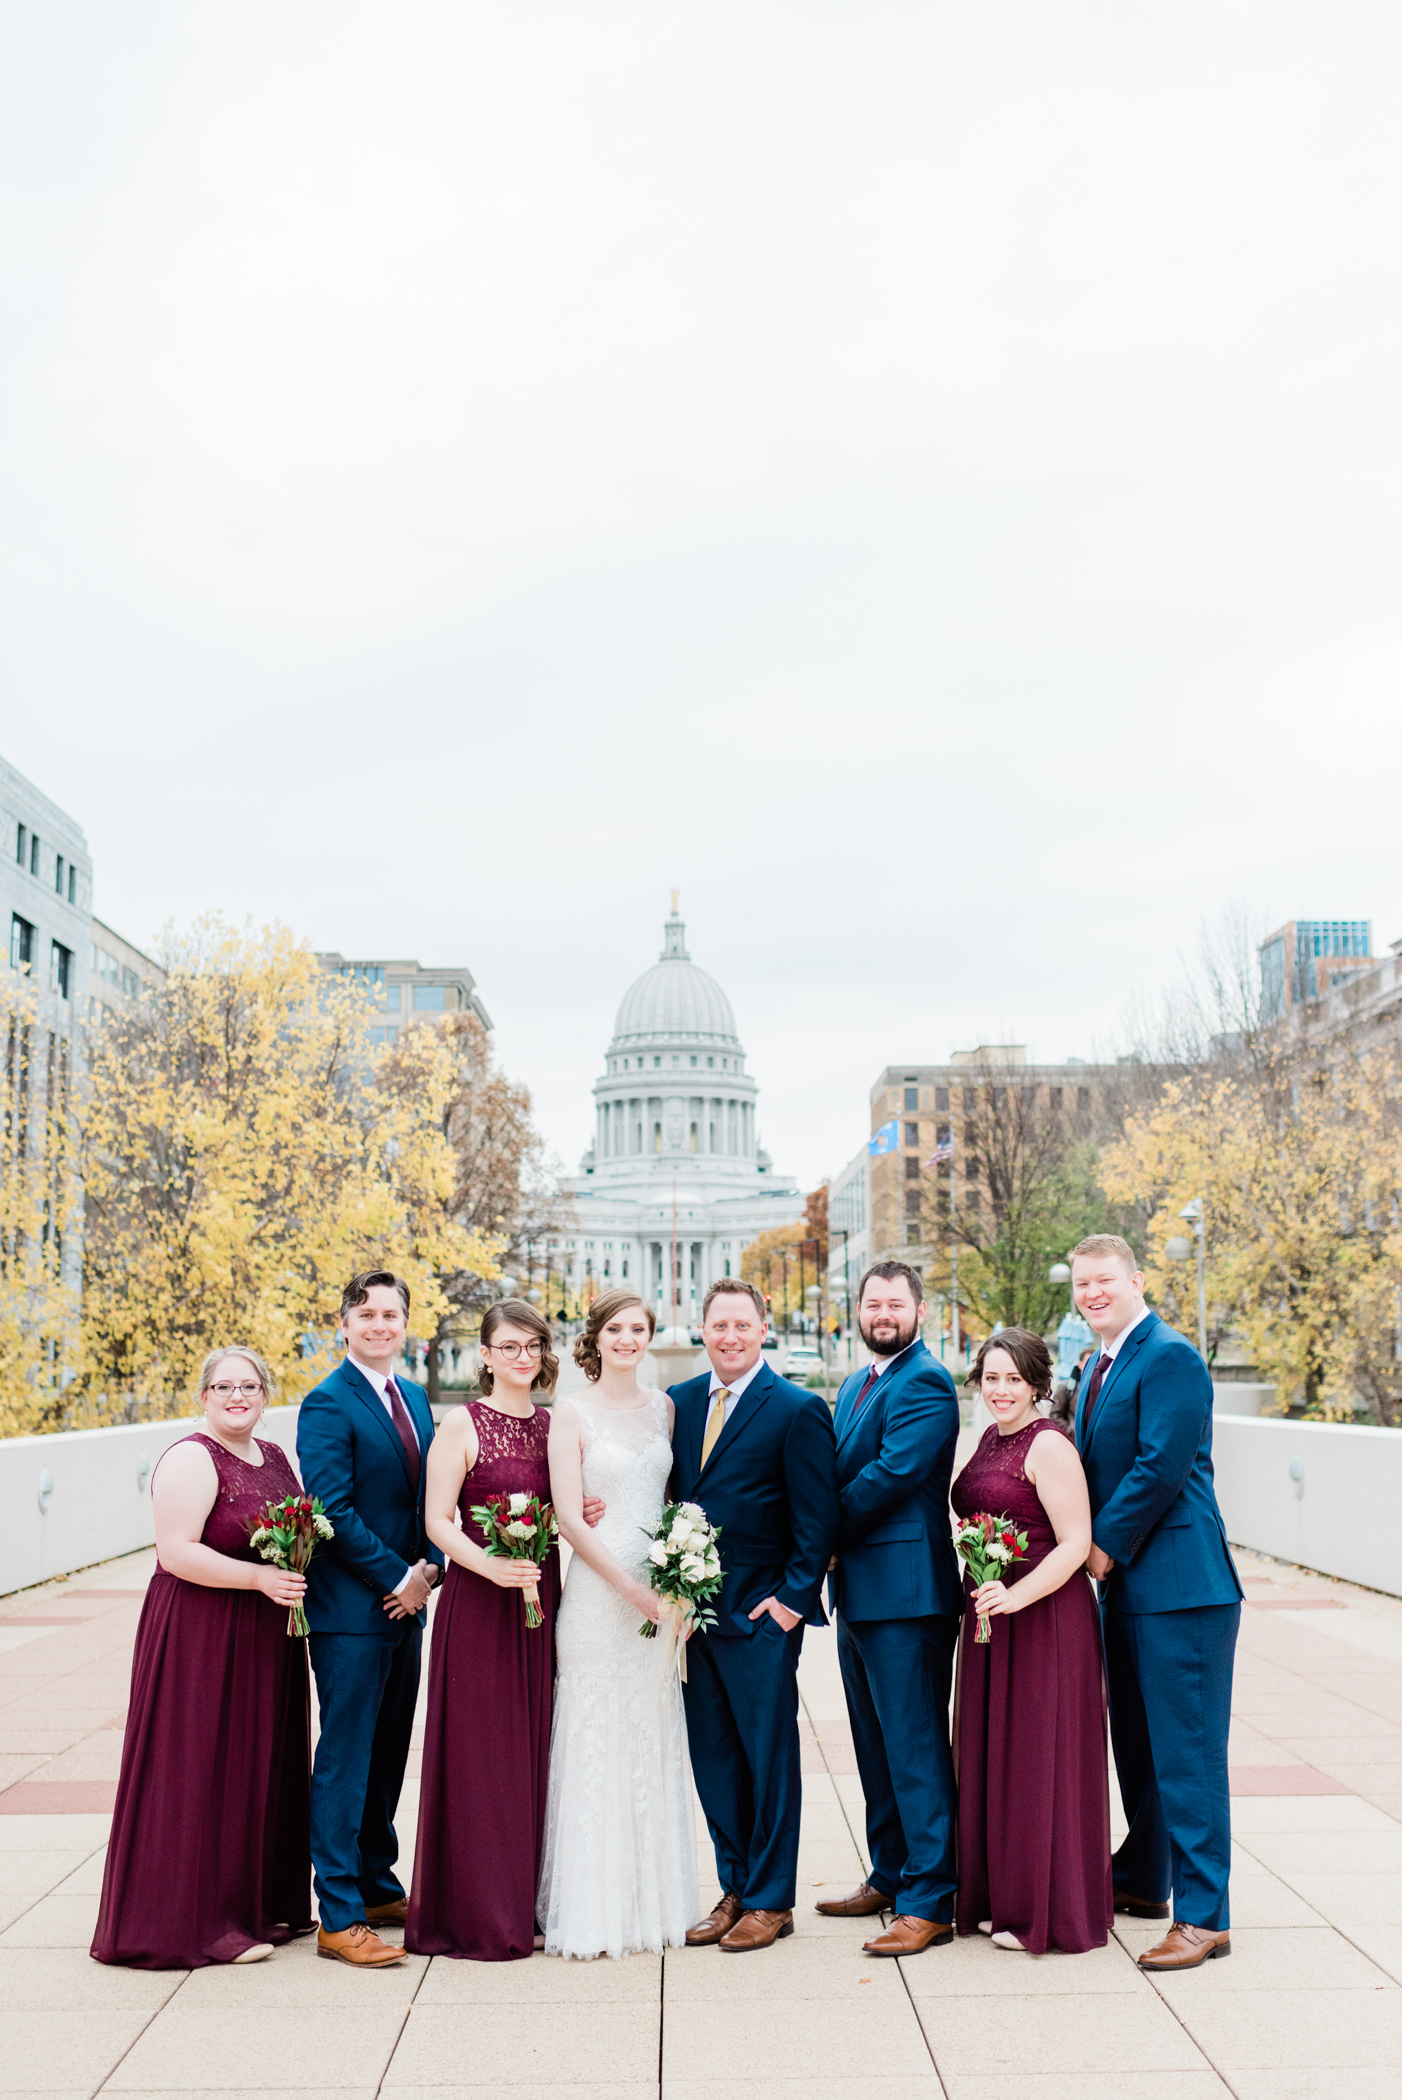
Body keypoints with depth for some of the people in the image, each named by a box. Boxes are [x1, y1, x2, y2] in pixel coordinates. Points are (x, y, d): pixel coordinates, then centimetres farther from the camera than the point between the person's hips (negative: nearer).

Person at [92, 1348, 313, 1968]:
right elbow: (176, 1553, -20)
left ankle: (260, 1902, 25)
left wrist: (301, 1580, 0)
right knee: (202, 1771, -1)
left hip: (267, 1638, 8)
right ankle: (201, 1921, 8)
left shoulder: (275, 1458, 11)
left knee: (263, 1766, 13)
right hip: (201, 1636, -8)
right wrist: (258, 1577, -26)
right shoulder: (192, 1461, -12)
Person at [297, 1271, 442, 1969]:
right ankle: (339, 1918, 4)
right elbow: (333, 1510, -17)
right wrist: (395, 1577, -14)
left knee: (387, 1758, 15)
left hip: (405, 1602, 8)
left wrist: (428, 1568, -2)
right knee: (344, 1761, -2)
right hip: (351, 1609, -8)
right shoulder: (327, 1404, -12)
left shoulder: (414, 1398, 13)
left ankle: (377, 1887, 27)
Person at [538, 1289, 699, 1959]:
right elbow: (568, 1517, -9)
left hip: (659, 1592, 5)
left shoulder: (663, 1407, 10)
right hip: (597, 1592, -5)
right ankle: (592, 1910, 8)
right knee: (597, 1746, -1)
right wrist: (629, 1587, -14)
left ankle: (654, 1903, 20)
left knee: (656, 1745, 9)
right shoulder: (572, 1413, -4)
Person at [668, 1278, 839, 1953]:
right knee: (713, 1759, 12)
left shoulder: (798, 1410, -7)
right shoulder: (679, 1403, 9)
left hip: (763, 1615, -5)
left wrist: (794, 1597, -11)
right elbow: (672, 1495, 14)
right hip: (695, 1611, 5)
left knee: (769, 1759, 5)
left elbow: (818, 1519, -7)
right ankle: (735, 1890, 25)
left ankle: (770, 1901, 16)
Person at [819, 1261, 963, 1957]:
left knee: (916, 1749, -4)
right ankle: (889, 1877, 30)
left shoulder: (926, 1383, -12)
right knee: (875, 1745, 18)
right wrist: (831, 1550, -1)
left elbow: (894, 1471, -21)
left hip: (906, 1590, -9)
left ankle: (928, 1904, 2)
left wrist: (827, 1531, -10)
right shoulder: (854, 1385, 17)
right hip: (856, 1588, 10)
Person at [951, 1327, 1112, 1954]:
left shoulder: (1049, 1445, -14)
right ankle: (1000, 1898, 25)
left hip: (1045, 1616, -9)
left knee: (1039, 1757, 0)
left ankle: (1047, 1911, 12)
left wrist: (1016, 1596, -29)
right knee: (992, 1755, 13)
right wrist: (982, 1589, 11)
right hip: (991, 1616, 9)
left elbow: (1076, 1543, -19)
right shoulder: (990, 1441, 12)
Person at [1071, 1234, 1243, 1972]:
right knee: (1135, 1744, 19)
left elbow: (1161, 1467, -20)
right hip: (1126, 1584, 10)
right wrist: (1095, 1550, 6)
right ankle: (1142, 1882, 32)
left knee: (1186, 1752, -4)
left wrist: (1106, 1546, -13)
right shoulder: (1099, 1368, 16)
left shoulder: (1171, 1358, -14)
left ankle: (1202, 1916, 3)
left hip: (1177, 1583, -10)